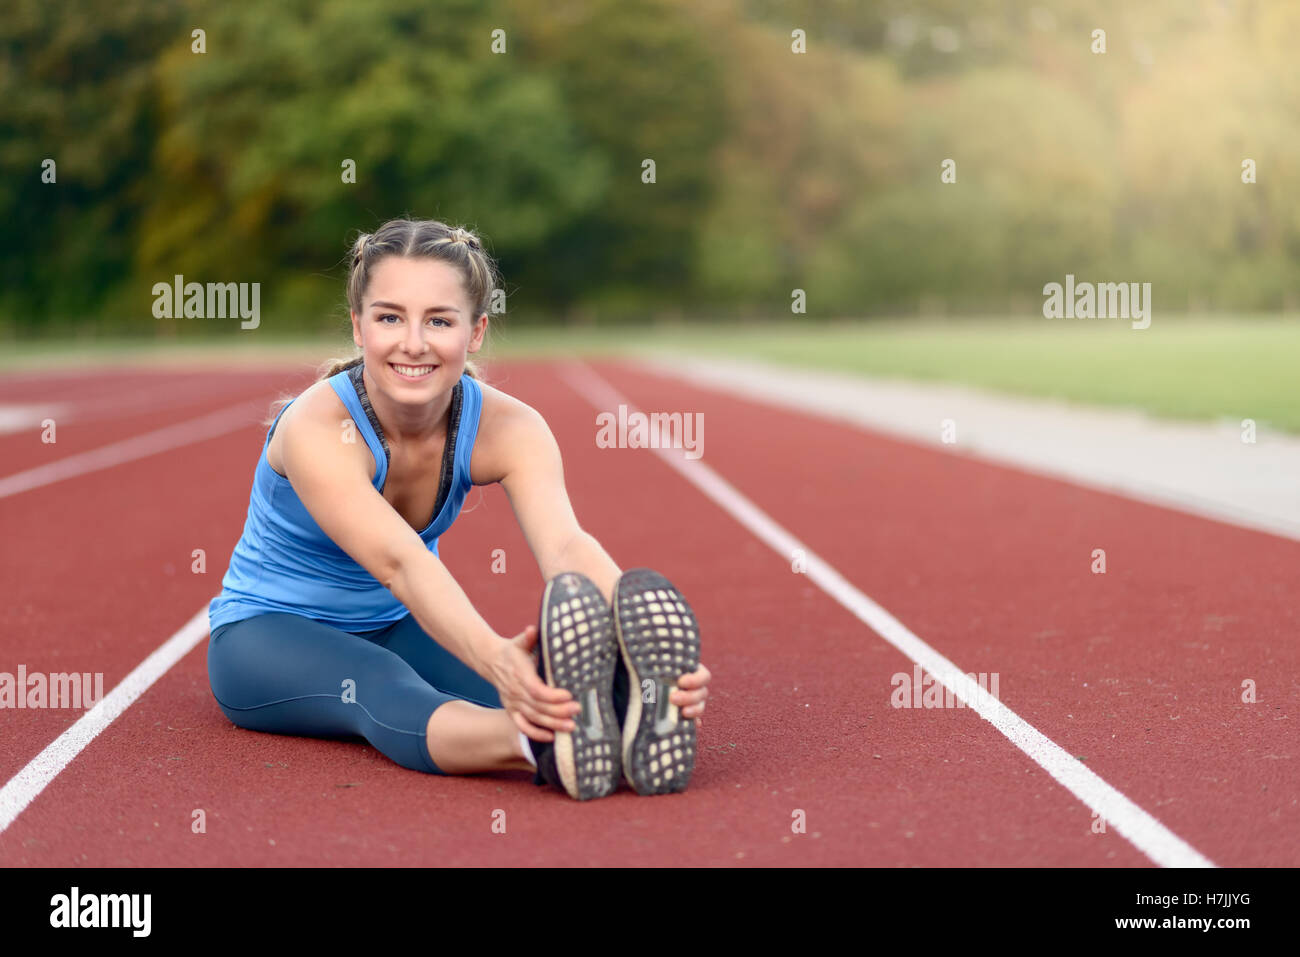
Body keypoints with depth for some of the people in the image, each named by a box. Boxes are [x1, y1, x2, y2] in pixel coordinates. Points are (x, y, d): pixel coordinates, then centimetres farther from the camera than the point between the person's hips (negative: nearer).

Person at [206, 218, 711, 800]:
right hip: (268, 634, -5)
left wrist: (644, 640, -59)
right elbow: (399, 561, -47)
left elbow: (565, 544, -38)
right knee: (386, 695, -41)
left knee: (529, 683, -31)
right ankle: (545, 746, -68)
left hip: (395, 627, 5)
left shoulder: (506, 429, -19)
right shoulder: (316, 430, -30)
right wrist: (494, 659, -66)